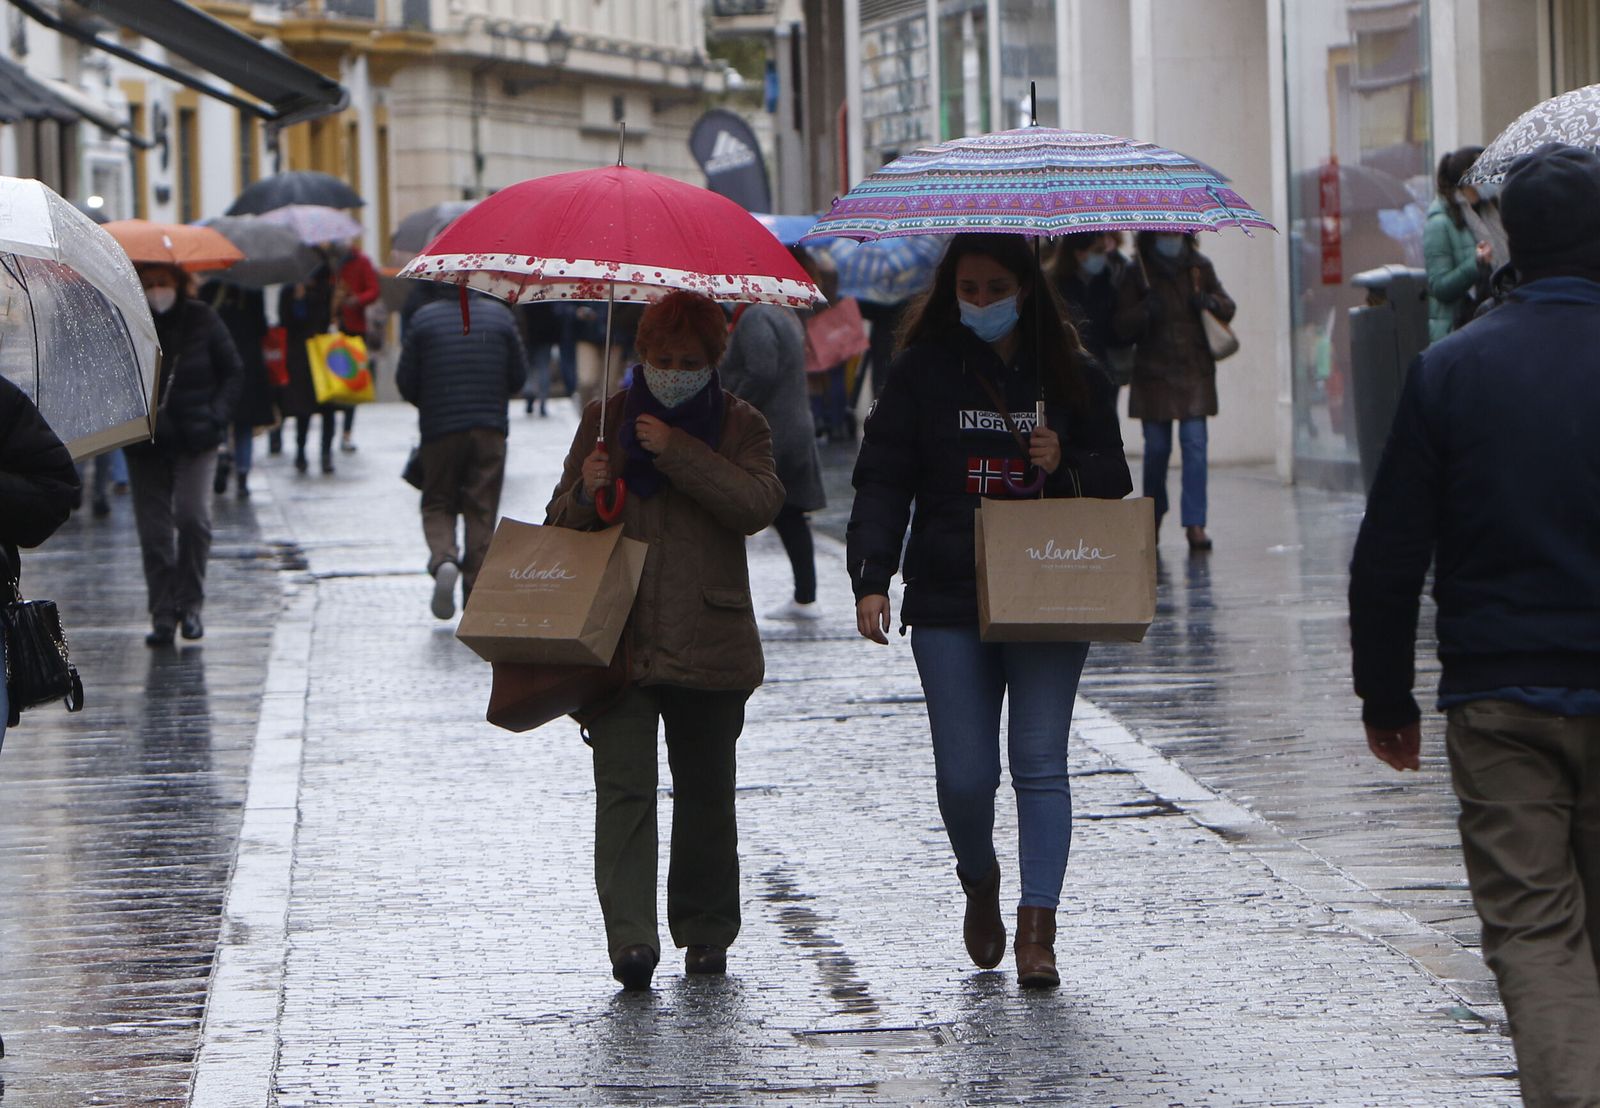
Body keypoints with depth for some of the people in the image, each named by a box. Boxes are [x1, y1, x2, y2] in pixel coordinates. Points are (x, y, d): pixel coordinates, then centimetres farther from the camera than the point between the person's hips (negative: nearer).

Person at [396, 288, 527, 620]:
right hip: (490, 429, 1)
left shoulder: (424, 318, -3)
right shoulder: (500, 315, 1)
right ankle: (476, 595, 5)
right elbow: (519, 376, 6)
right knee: (482, 510, 6)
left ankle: (443, 558, -18)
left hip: (439, 430, -1)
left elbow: (406, 381, -1)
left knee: (437, 503, 11)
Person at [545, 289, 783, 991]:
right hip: (617, 637, 0)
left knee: (705, 793, 9)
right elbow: (561, 526, 14)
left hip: (708, 642, 0)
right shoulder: (607, 420, 11)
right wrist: (586, 492, -9)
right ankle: (630, 939, -20)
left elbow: (759, 504, -13)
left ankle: (706, 932, 24)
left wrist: (679, 452, -18)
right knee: (623, 786, -13)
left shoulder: (739, 427, 7)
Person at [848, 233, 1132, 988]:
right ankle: (979, 882, 29)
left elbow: (1114, 480, 13)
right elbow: (883, 480, 3)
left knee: (1040, 763, -6)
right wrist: (871, 578, -9)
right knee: (964, 774, -1)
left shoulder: (1071, 377, 7)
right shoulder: (923, 371, 5)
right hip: (948, 600, 0)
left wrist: (1066, 466, -9)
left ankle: (1037, 931, -6)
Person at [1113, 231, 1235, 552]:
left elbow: (1228, 307, 15)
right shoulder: (1139, 273, 1)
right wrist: (1144, 312, -19)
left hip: (1194, 371, 0)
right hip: (1154, 372, 0)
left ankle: (1195, 524, -11)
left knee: (1194, 443, -10)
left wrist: (1211, 302, -6)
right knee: (1157, 447, 4)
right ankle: (1153, 515, 26)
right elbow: (1122, 327, -1)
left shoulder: (1200, 267, 7)